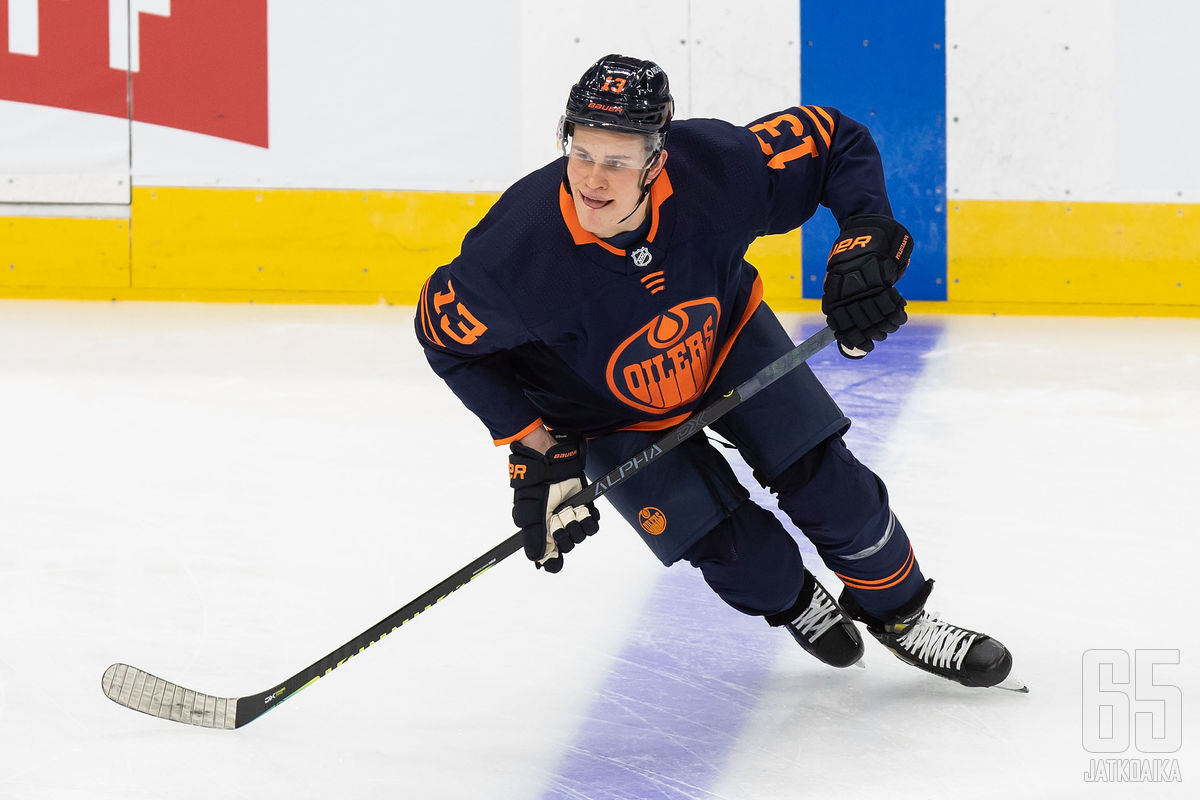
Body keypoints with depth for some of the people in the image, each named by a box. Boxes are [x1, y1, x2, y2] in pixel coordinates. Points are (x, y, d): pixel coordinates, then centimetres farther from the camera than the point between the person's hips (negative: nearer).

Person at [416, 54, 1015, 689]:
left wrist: (865, 242, -30)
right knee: (736, 548, -10)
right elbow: (447, 334, -18)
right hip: (612, 416, -2)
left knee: (825, 481, -2)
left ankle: (897, 613, 26)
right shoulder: (520, 247, -38)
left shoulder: (714, 169, -34)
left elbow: (836, 142, -16)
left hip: (723, 337, 2)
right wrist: (533, 444, -19)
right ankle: (794, 603, 26)